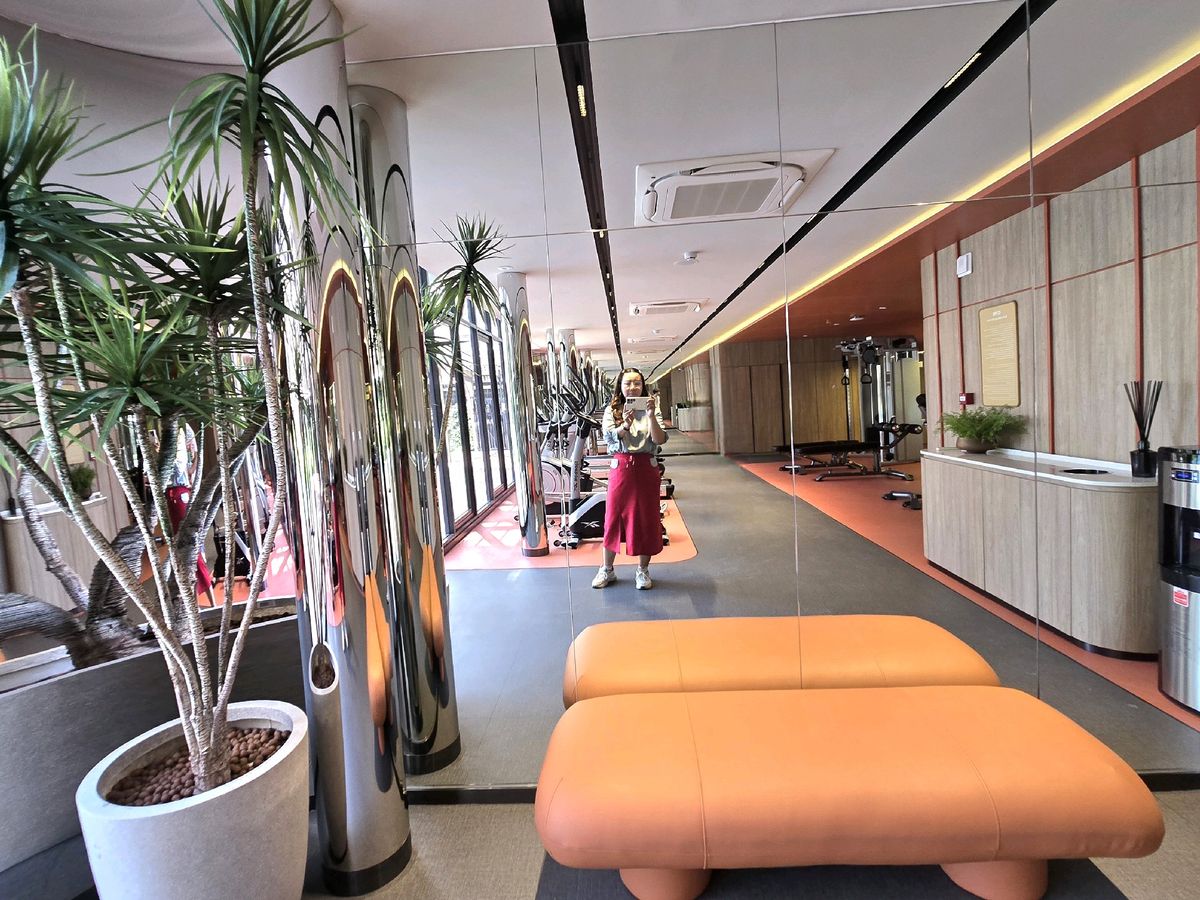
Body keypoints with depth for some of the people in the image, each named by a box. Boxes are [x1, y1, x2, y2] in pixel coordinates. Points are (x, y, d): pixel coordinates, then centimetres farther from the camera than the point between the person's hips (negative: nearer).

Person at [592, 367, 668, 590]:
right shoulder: (611, 411, 3)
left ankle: (643, 570, 23)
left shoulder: (651, 409, 1)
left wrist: (651, 416, -24)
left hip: (646, 469, 0)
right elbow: (608, 437, -12)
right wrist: (625, 425, -30)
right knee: (614, 517, 7)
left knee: (646, 519, 7)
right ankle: (607, 570, 23)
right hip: (621, 468, 0)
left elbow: (660, 440, -11)